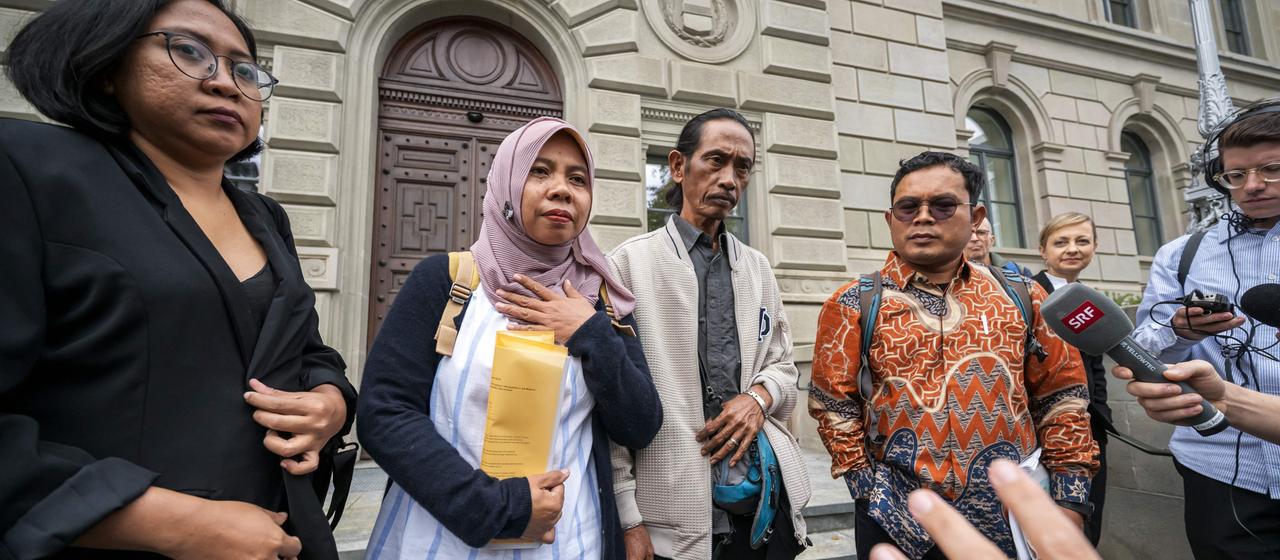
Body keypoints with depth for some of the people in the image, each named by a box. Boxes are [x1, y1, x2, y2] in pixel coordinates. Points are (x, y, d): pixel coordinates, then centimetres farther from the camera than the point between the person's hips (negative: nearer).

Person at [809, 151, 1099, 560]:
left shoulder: (1020, 295, 3)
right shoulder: (853, 305, -4)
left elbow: (1061, 397, 6)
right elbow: (833, 404, -3)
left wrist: (1069, 499, 3)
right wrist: (869, 488, -7)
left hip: (1013, 519, 2)